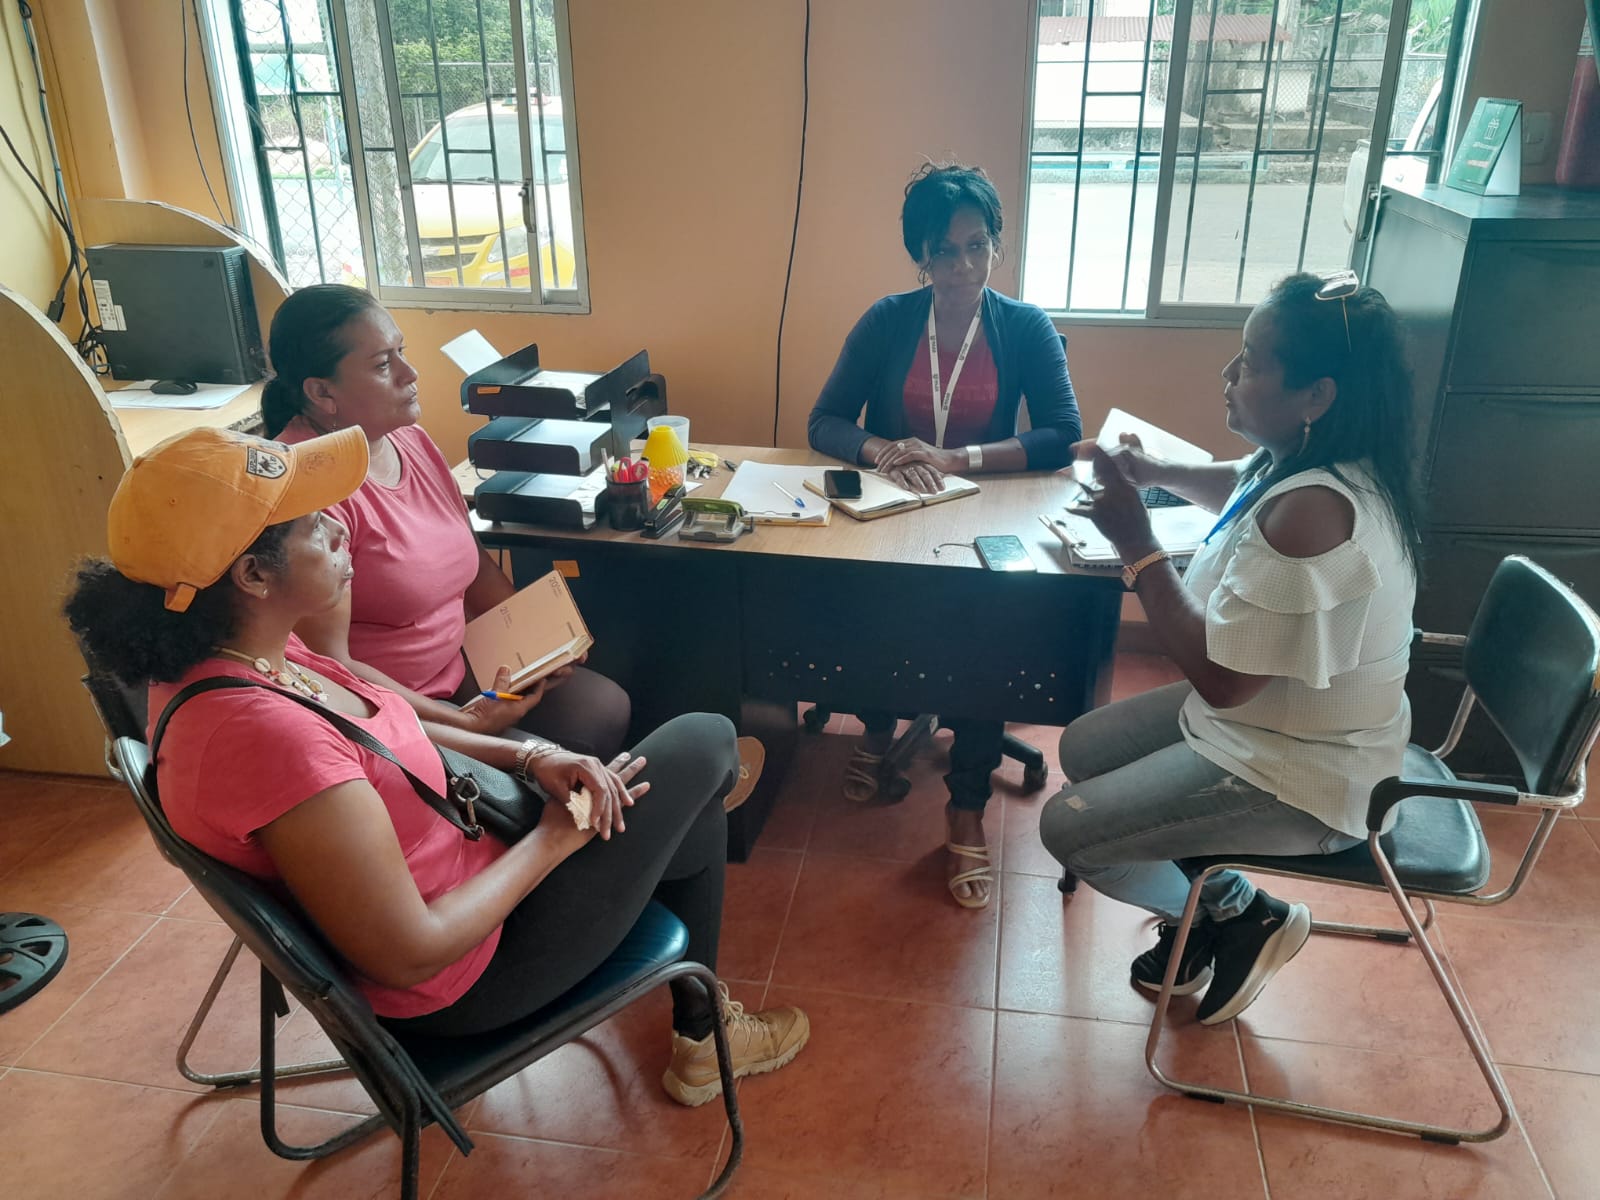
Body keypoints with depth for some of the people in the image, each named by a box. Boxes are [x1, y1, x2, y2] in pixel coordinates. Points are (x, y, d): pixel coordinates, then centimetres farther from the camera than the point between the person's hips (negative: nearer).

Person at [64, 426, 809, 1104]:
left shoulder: (223, 656, -7)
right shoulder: (268, 736, -36)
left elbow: (379, 736, 9)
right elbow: (412, 956, -30)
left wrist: (527, 757, -5)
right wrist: (556, 837, -17)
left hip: (449, 863, 9)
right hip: (463, 977, -8)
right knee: (698, 748, 2)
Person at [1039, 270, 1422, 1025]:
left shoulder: (1313, 512, -34)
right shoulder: (1305, 461, -4)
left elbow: (1220, 676, -29)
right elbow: (1242, 489, 23)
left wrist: (1136, 543, -24)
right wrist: (1159, 474, 6)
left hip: (1300, 781, -10)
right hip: (1270, 718, 10)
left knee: (1067, 828, -8)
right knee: (1083, 751, 15)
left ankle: (1239, 913, 14)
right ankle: (1219, 901, 22)